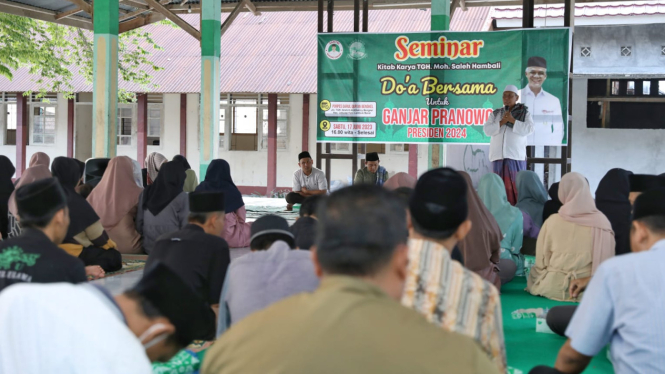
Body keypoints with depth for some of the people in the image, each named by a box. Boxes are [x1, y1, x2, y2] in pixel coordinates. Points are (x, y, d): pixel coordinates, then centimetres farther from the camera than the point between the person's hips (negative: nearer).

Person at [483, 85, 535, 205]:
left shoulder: (524, 113, 8)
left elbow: (529, 129, -6)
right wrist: (502, 122, -10)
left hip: (516, 155, -3)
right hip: (498, 155, 3)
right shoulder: (495, 113, 14)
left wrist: (513, 121, -12)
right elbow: (487, 130, 3)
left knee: (516, 184, -9)